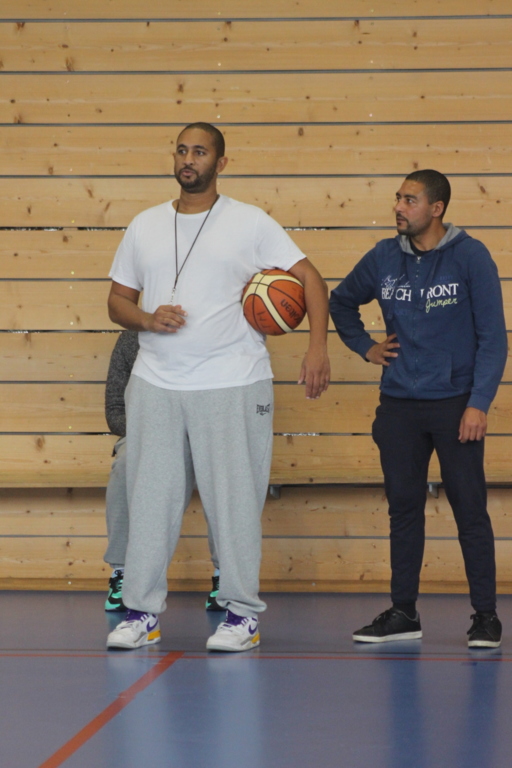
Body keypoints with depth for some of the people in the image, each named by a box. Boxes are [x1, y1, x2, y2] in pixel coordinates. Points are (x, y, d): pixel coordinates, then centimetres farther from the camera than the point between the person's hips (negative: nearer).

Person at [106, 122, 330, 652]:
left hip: (233, 386, -3)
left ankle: (242, 613, 8)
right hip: (155, 384, 3)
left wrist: (317, 346, -13)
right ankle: (141, 612, 12)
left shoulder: (250, 223, 1)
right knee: (149, 499, 4)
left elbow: (310, 278, 0)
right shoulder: (145, 226, 12)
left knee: (235, 500, -1)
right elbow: (118, 300, 15)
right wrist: (149, 319, -8)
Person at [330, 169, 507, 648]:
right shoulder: (384, 258, 5)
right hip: (398, 406, 4)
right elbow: (341, 301, 24)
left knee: (470, 510, -2)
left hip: (454, 404, -4)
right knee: (403, 509, 8)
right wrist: (365, 347, 12)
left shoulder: (470, 257, -6)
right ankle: (403, 612, 16)